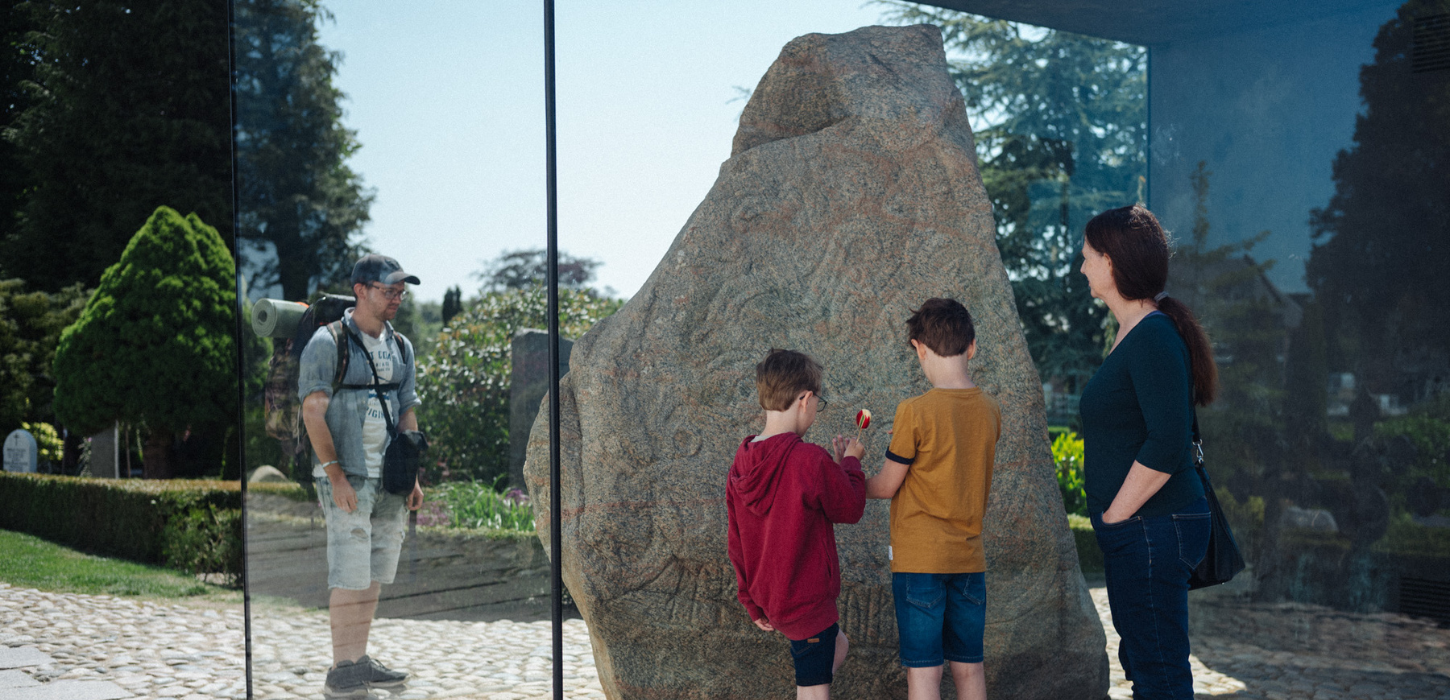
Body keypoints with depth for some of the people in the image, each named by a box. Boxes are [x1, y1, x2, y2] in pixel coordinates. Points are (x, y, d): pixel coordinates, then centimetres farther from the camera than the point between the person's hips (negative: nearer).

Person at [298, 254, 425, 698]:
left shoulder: (400, 346, 14)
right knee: (350, 575, -8)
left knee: (374, 575, 9)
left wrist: (413, 476, 10)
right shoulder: (327, 342, -7)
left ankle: (360, 661, 17)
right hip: (347, 477, -6)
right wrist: (336, 475, -16)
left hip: (391, 478, 6)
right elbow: (313, 413, -11)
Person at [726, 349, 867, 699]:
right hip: (807, 602, -8)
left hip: (770, 599, 8)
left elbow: (737, 544, 7)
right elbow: (850, 508, -8)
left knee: (836, 646, 29)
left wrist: (753, 602, 17)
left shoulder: (741, 465, 0)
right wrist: (849, 461, 8)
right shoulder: (811, 460, -24)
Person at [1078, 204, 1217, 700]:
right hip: (1135, 530, 11)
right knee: (1139, 660, 18)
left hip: (1152, 527, -11)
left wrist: (1116, 514, -16)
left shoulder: (1154, 337, -17)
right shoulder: (1134, 333, 14)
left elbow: (1166, 444, -24)